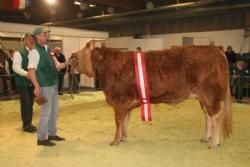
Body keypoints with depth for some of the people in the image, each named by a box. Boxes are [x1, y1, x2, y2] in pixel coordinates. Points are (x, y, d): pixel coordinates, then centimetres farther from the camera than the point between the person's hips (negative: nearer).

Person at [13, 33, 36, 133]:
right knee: (25, 103, -9)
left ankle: (28, 123, 22)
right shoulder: (19, 53, -9)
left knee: (30, 103, 11)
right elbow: (16, 67, -18)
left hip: (32, 82, 6)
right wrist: (26, 74, -32)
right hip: (22, 82, -5)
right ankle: (26, 125, 0)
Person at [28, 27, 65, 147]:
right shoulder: (35, 52, -12)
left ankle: (52, 134, 28)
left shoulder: (47, 50, 13)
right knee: (46, 112, -3)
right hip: (45, 86, -9)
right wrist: (37, 87, -26)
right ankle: (41, 138, 10)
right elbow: (31, 70, -20)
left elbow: (56, 66, 17)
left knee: (54, 111, 15)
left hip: (53, 85, 9)